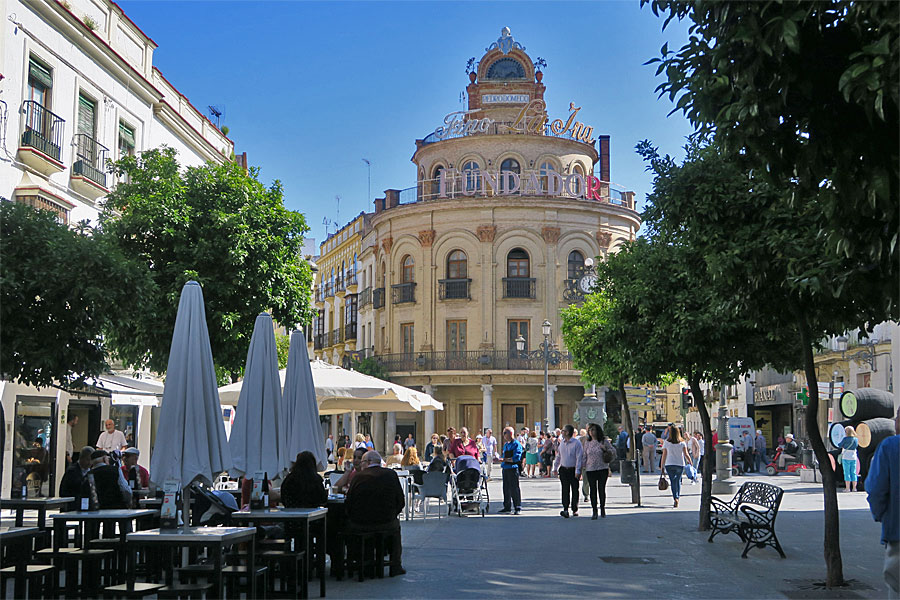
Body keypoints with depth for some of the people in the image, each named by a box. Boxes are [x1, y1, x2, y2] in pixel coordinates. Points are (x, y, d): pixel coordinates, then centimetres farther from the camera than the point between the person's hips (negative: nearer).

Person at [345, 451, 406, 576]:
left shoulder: (359, 477, -5)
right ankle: (396, 566, 31)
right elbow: (401, 502, 3)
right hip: (385, 523, 2)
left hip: (360, 525, -2)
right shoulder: (391, 474, 0)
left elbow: (348, 504, -5)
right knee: (396, 524, 31)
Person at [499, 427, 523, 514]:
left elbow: (516, 458, -17)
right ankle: (507, 507, 19)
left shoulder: (516, 444, -8)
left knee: (514, 488, -5)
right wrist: (502, 465, 15)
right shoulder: (505, 445, 17)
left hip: (513, 469, -8)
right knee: (506, 488, 11)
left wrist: (505, 459, -15)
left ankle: (518, 507, 1)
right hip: (505, 469, 8)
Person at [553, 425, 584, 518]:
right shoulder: (562, 443, 11)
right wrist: (555, 468, 18)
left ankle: (575, 510, 14)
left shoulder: (576, 443, -9)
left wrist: (577, 471, -16)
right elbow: (558, 456, 20)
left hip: (573, 470, -5)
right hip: (563, 470, 5)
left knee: (575, 490, 3)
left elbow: (579, 458, -12)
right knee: (565, 490, -4)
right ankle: (565, 509, -9)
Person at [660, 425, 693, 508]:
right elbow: (686, 455, -8)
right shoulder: (682, 443, -1)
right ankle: (678, 497, 21)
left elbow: (664, 456, -3)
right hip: (680, 464, 1)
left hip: (669, 464, -1)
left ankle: (676, 498, -15)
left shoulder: (666, 442, -4)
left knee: (673, 481, 2)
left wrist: (661, 467, 2)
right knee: (678, 481, 18)